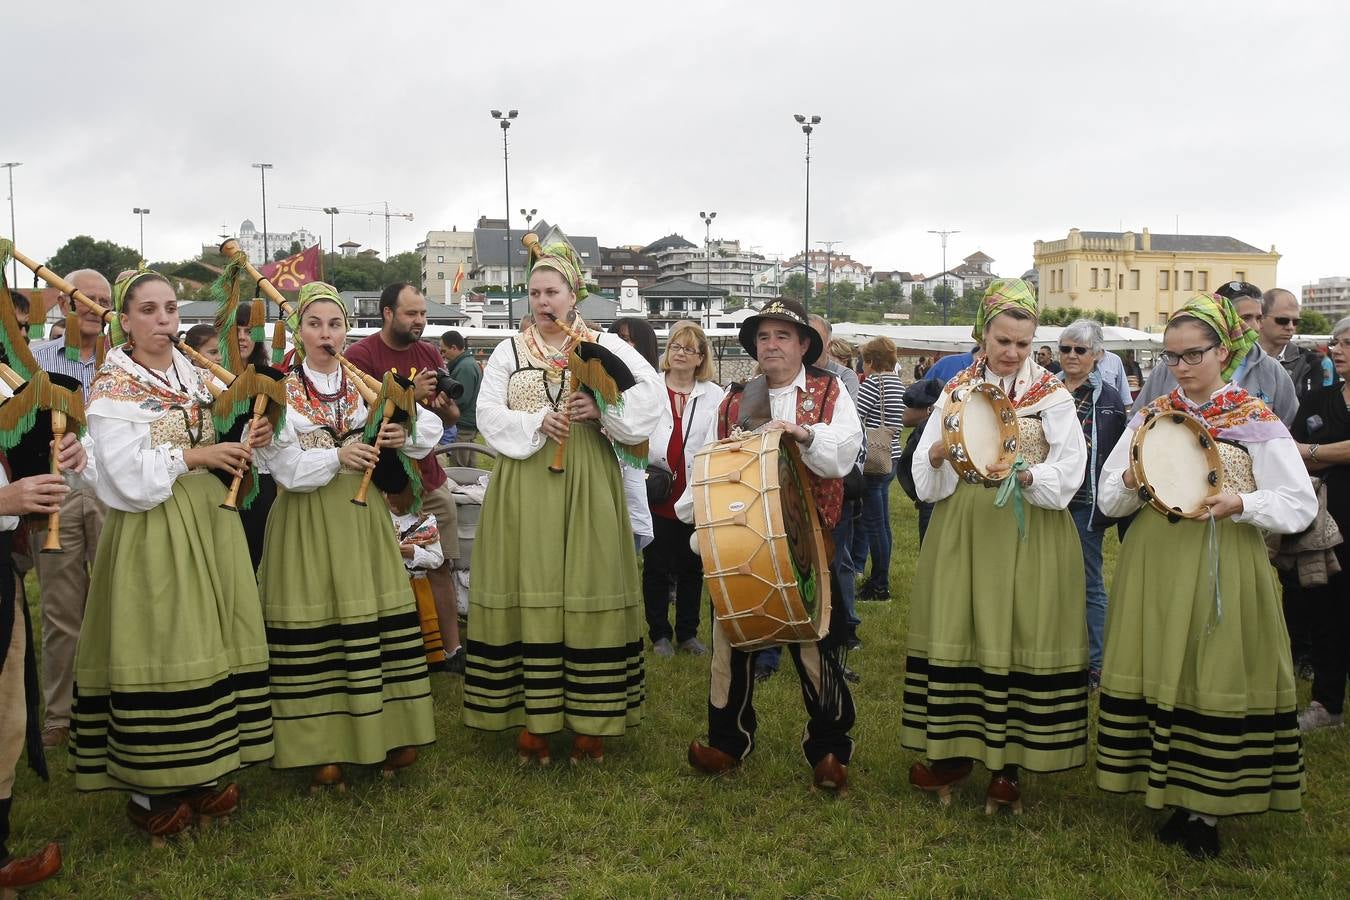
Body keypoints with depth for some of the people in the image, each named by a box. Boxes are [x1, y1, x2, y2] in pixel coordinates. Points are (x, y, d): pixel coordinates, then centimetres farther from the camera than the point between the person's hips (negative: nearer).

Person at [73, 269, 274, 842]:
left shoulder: (194, 377, 12)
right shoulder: (112, 388, -7)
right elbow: (132, 478, -16)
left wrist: (245, 448, -2)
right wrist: (193, 456, -15)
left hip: (210, 523, 6)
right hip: (152, 535, -6)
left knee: (211, 643, 8)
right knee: (158, 651, -3)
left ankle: (201, 773, 21)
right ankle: (149, 790, 12)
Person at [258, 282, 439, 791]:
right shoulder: (281, 393, 2)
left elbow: (431, 426, 8)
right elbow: (284, 466, -11)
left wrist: (406, 435, -12)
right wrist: (337, 457, -24)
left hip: (364, 519, 3)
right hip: (307, 524, -2)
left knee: (377, 620, 3)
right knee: (313, 629, -1)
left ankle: (388, 731, 14)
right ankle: (322, 746, 9)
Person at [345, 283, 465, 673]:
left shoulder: (429, 354, 10)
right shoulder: (360, 355, -8)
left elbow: (452, 417, 13)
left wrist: (445, 406, -10)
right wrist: (409, 395, -23)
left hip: (430, 479, 5)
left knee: (442, 567, 8)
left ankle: (452, 650, 17)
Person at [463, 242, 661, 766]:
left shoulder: (605, 347, 7)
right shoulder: (509, 352, 12)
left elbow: (651, 394, -3)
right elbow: (489, 415, 2)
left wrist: (603, 409, -17)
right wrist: (536, 423, -13)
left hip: (586, 485, -1)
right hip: (524, 486, 1)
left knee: (588, 593, 0)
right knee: (529, 595, 0)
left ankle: (590, 720, 9)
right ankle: (533, 720, 8)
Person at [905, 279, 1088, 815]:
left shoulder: (1052, 395, 2)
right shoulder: (956, 390, 8)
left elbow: (1068, 473, -7)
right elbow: (925, 477, 2)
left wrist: (1024, 476, -26)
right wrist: (940, 454, -19)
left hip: (1029, 534, -2)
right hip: (962, 531, 2)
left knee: (1020, 640, -1)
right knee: (957, 634, 3)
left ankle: (1008, 764, 12)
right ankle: (954, 751, 18)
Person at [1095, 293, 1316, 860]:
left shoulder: (1257, 421, -1)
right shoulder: (1151, 416, 8)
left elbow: (1300, 506, -4)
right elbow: (1108, 499, 9)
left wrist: (1239, 503, -20)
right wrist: (1131, 481, -12)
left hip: (1224, 567, -3)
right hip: (1154, 563, 3)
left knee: (1216, 681, -1)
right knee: (1159, 677, 5)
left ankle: (1209, 809, 14)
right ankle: (1173, 795, 20)